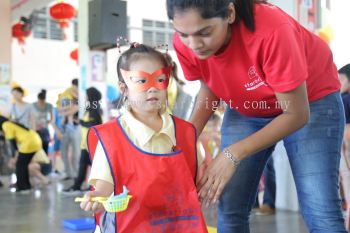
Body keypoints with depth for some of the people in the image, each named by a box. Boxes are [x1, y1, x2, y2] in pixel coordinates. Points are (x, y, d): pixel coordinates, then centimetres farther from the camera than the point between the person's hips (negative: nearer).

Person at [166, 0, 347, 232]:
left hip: (311, 100, -3)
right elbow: (209, 88, -2)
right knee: (230, 209, -5)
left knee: (321, 213, -15)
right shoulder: (185, 43, -23)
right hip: (245, 110, 4)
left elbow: (296, 114, -27)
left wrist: (233, 154, -31)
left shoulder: (271, 29, -37)